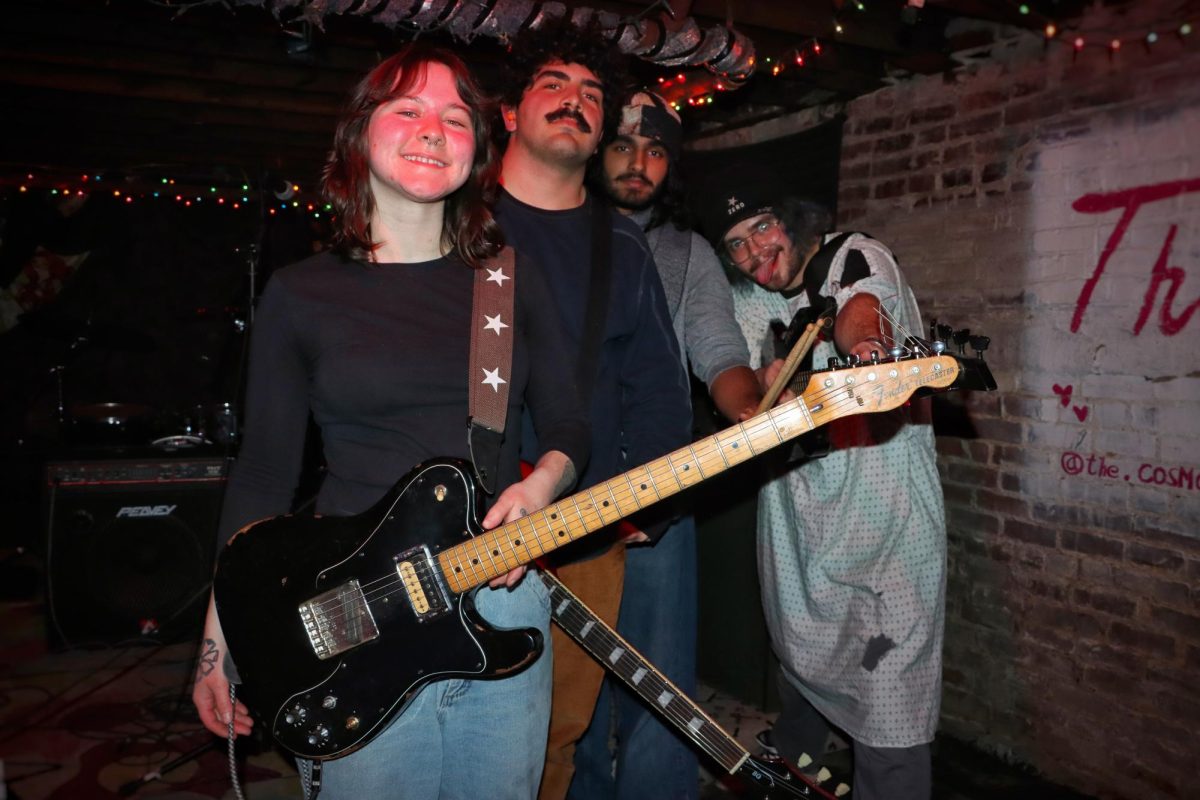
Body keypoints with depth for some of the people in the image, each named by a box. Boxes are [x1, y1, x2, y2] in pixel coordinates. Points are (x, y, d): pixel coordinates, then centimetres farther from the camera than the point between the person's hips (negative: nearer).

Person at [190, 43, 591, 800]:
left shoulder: (513, 278, 4)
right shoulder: (301, 293, -1)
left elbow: (570, 424, 8)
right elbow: (264, 470, 2)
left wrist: (541, 485, -15)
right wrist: (221, 641, 3)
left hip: (503, 595, 2)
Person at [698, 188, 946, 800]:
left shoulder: (858, 257, -9)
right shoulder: (745, 303, 7)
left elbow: (859, 311, -31)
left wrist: (862, 340, -54)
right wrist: (766, 388, -25)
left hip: (886, 514, -5)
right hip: (795, 516, 6)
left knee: (890, 700, -8)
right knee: (800, 659, 24)